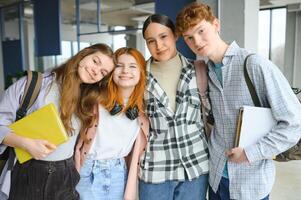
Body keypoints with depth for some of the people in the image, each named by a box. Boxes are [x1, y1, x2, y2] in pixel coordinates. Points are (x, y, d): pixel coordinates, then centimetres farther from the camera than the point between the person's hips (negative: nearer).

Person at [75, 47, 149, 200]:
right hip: (90, 171, -2)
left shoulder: (143, 111, -2)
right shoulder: (98, 101, -10)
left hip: (119, 173, 3)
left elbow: (137, 153, 2)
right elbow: (82, 140, -3)